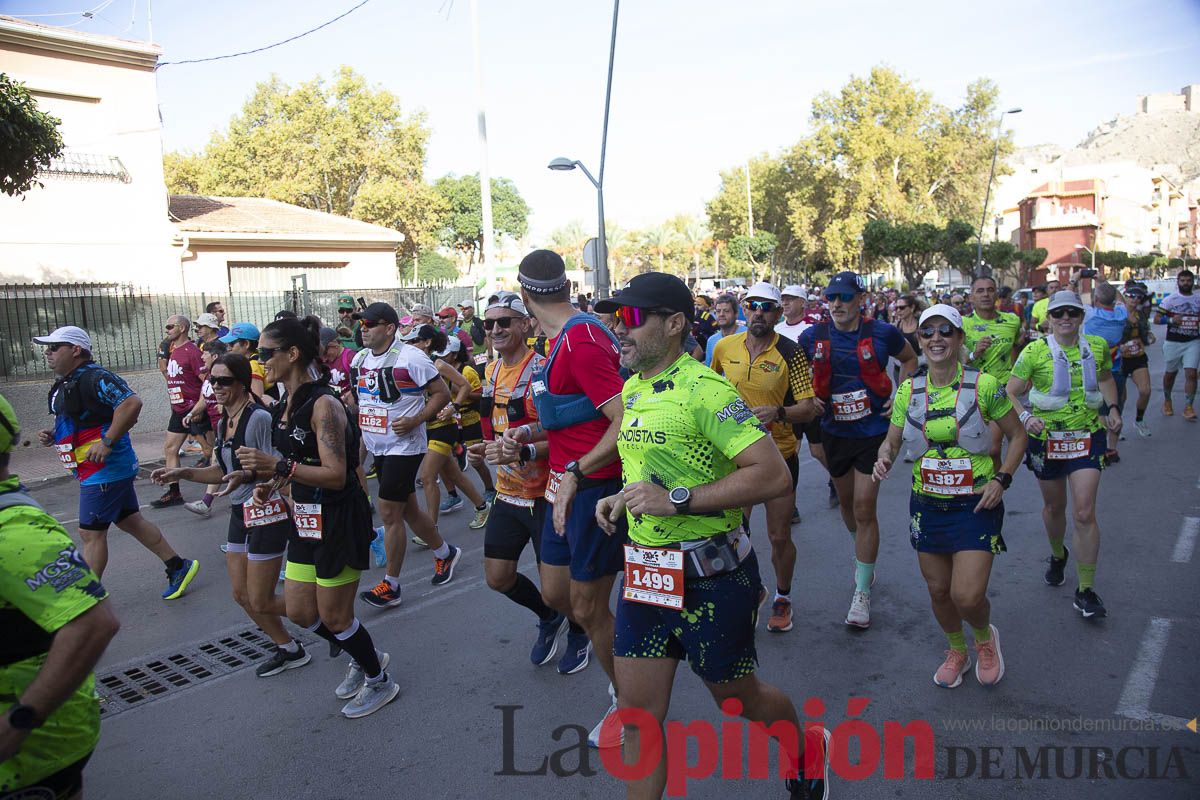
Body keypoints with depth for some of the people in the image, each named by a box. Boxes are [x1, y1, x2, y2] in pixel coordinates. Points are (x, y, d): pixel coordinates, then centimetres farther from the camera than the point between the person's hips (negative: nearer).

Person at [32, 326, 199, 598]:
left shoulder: (94, 378, -19)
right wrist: (53, 436, 6)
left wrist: (107, 442, -30)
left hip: (105, 470, -10)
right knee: (130, 520, 15)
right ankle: (178, 567, 22)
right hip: (102, 470, 10)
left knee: (91, 533, -2)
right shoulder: (66, 384, 14)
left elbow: (131, 403, -31)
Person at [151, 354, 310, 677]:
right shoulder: (223, 423, 9)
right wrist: (184, 473, 10)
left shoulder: (260, 418, -19)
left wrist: (246, 475, -37)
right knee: (241, 595, 14)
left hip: (267, 512, -9)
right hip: (240, 513, 9)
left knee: (261, 602, -1)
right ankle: (289, 650, 30)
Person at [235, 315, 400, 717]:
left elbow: (335, 475, -25)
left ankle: (379, 681, 28)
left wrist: (278, 466, -32)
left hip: (338, 519, -9)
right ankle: (364, 657, 38)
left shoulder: (323, 404, -20)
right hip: (307, 518, 9)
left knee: (334, 617, 5)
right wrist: (272, 485, 3)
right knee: (300, 612, 15)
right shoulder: (284, 405, 7)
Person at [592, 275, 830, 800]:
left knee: (739, 699, 17)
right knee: (638, 717, 9)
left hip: (710, 578, -6)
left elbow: (774, 476, -26)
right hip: (642, 573, 7)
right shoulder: (631, 390, 7)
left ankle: (802, 753, 48)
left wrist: (676, 499, -27)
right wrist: (622, 498, 4)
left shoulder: (704, 391, -19)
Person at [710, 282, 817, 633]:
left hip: (779, 455, -2)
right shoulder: (724, 347, -2)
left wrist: (778, 412, -31)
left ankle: (782, 598, 33)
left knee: (779, 537, 8)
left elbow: (809, 409, -14)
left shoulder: (790, 354, -11)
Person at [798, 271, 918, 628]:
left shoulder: (881, 333, -10)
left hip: (873, 431, -3)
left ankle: (862, 592, 5)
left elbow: (910, 360, 10)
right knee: (846, 503, 18)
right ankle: (863, 552, 48)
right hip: (834, 433, 3)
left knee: (864, 509, -6)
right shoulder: (813, 337, -5)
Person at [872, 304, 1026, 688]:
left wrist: (1001, 479, -11)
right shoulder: (908, 391, 0)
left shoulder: (984, 385, -9)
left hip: (975, 505, -3)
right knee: (938, 590, 13)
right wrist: (883, 458, -15)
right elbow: (892, 442, 8)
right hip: (927, 505, 4)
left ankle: (985, 637, 26)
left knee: (967, 596, -10)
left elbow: (1017, 435, 2)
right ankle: (957, 651, 42)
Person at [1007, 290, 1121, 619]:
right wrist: (1025, 417, -26)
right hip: (1046, 438, -1)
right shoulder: (1035, 351, -10)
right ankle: (1058, 555, 48)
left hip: (1087, 436, 1)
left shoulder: (1097, 346, 1)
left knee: (1085, 513, -8)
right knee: (1054, 507, 16)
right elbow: (1010, 393, -8)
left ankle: (1086, 591, 3)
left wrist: (1113, 408, 6)